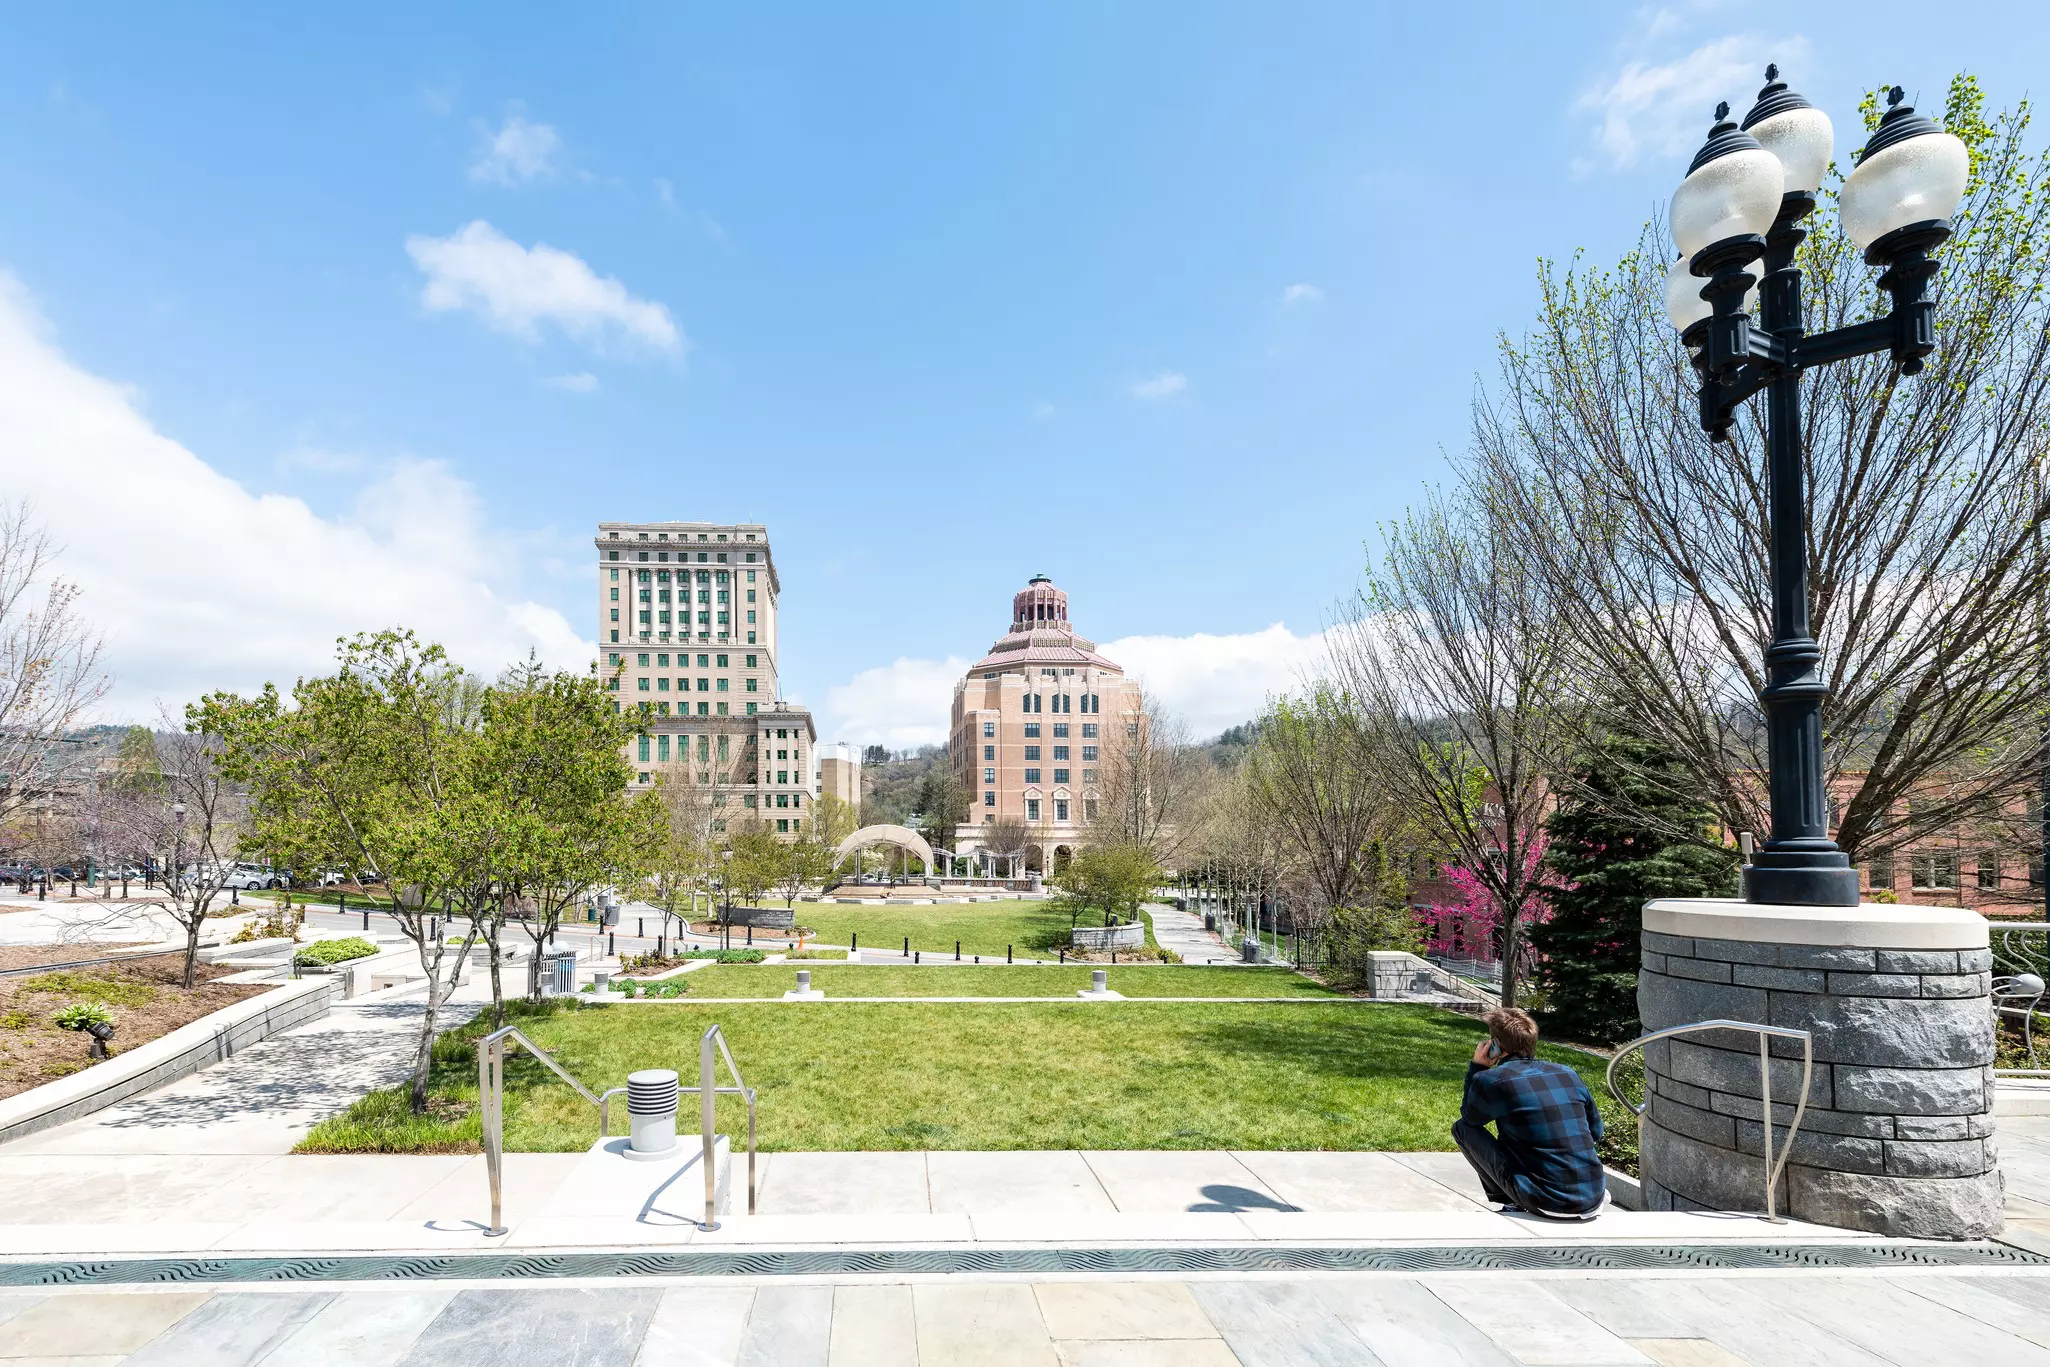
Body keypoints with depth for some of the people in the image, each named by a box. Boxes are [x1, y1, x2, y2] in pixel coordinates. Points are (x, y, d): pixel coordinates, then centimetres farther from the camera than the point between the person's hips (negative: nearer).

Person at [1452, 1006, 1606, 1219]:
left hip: (1545, 1203, -6)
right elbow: (1596, 1131, 22)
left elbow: (1469, 1117, 15)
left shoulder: (1491, 1080, -6)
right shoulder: (1568, 1074, 8)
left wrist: (1477, 1067, 15)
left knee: (1462, 1128, 8)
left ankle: (1509, 1203, 10)